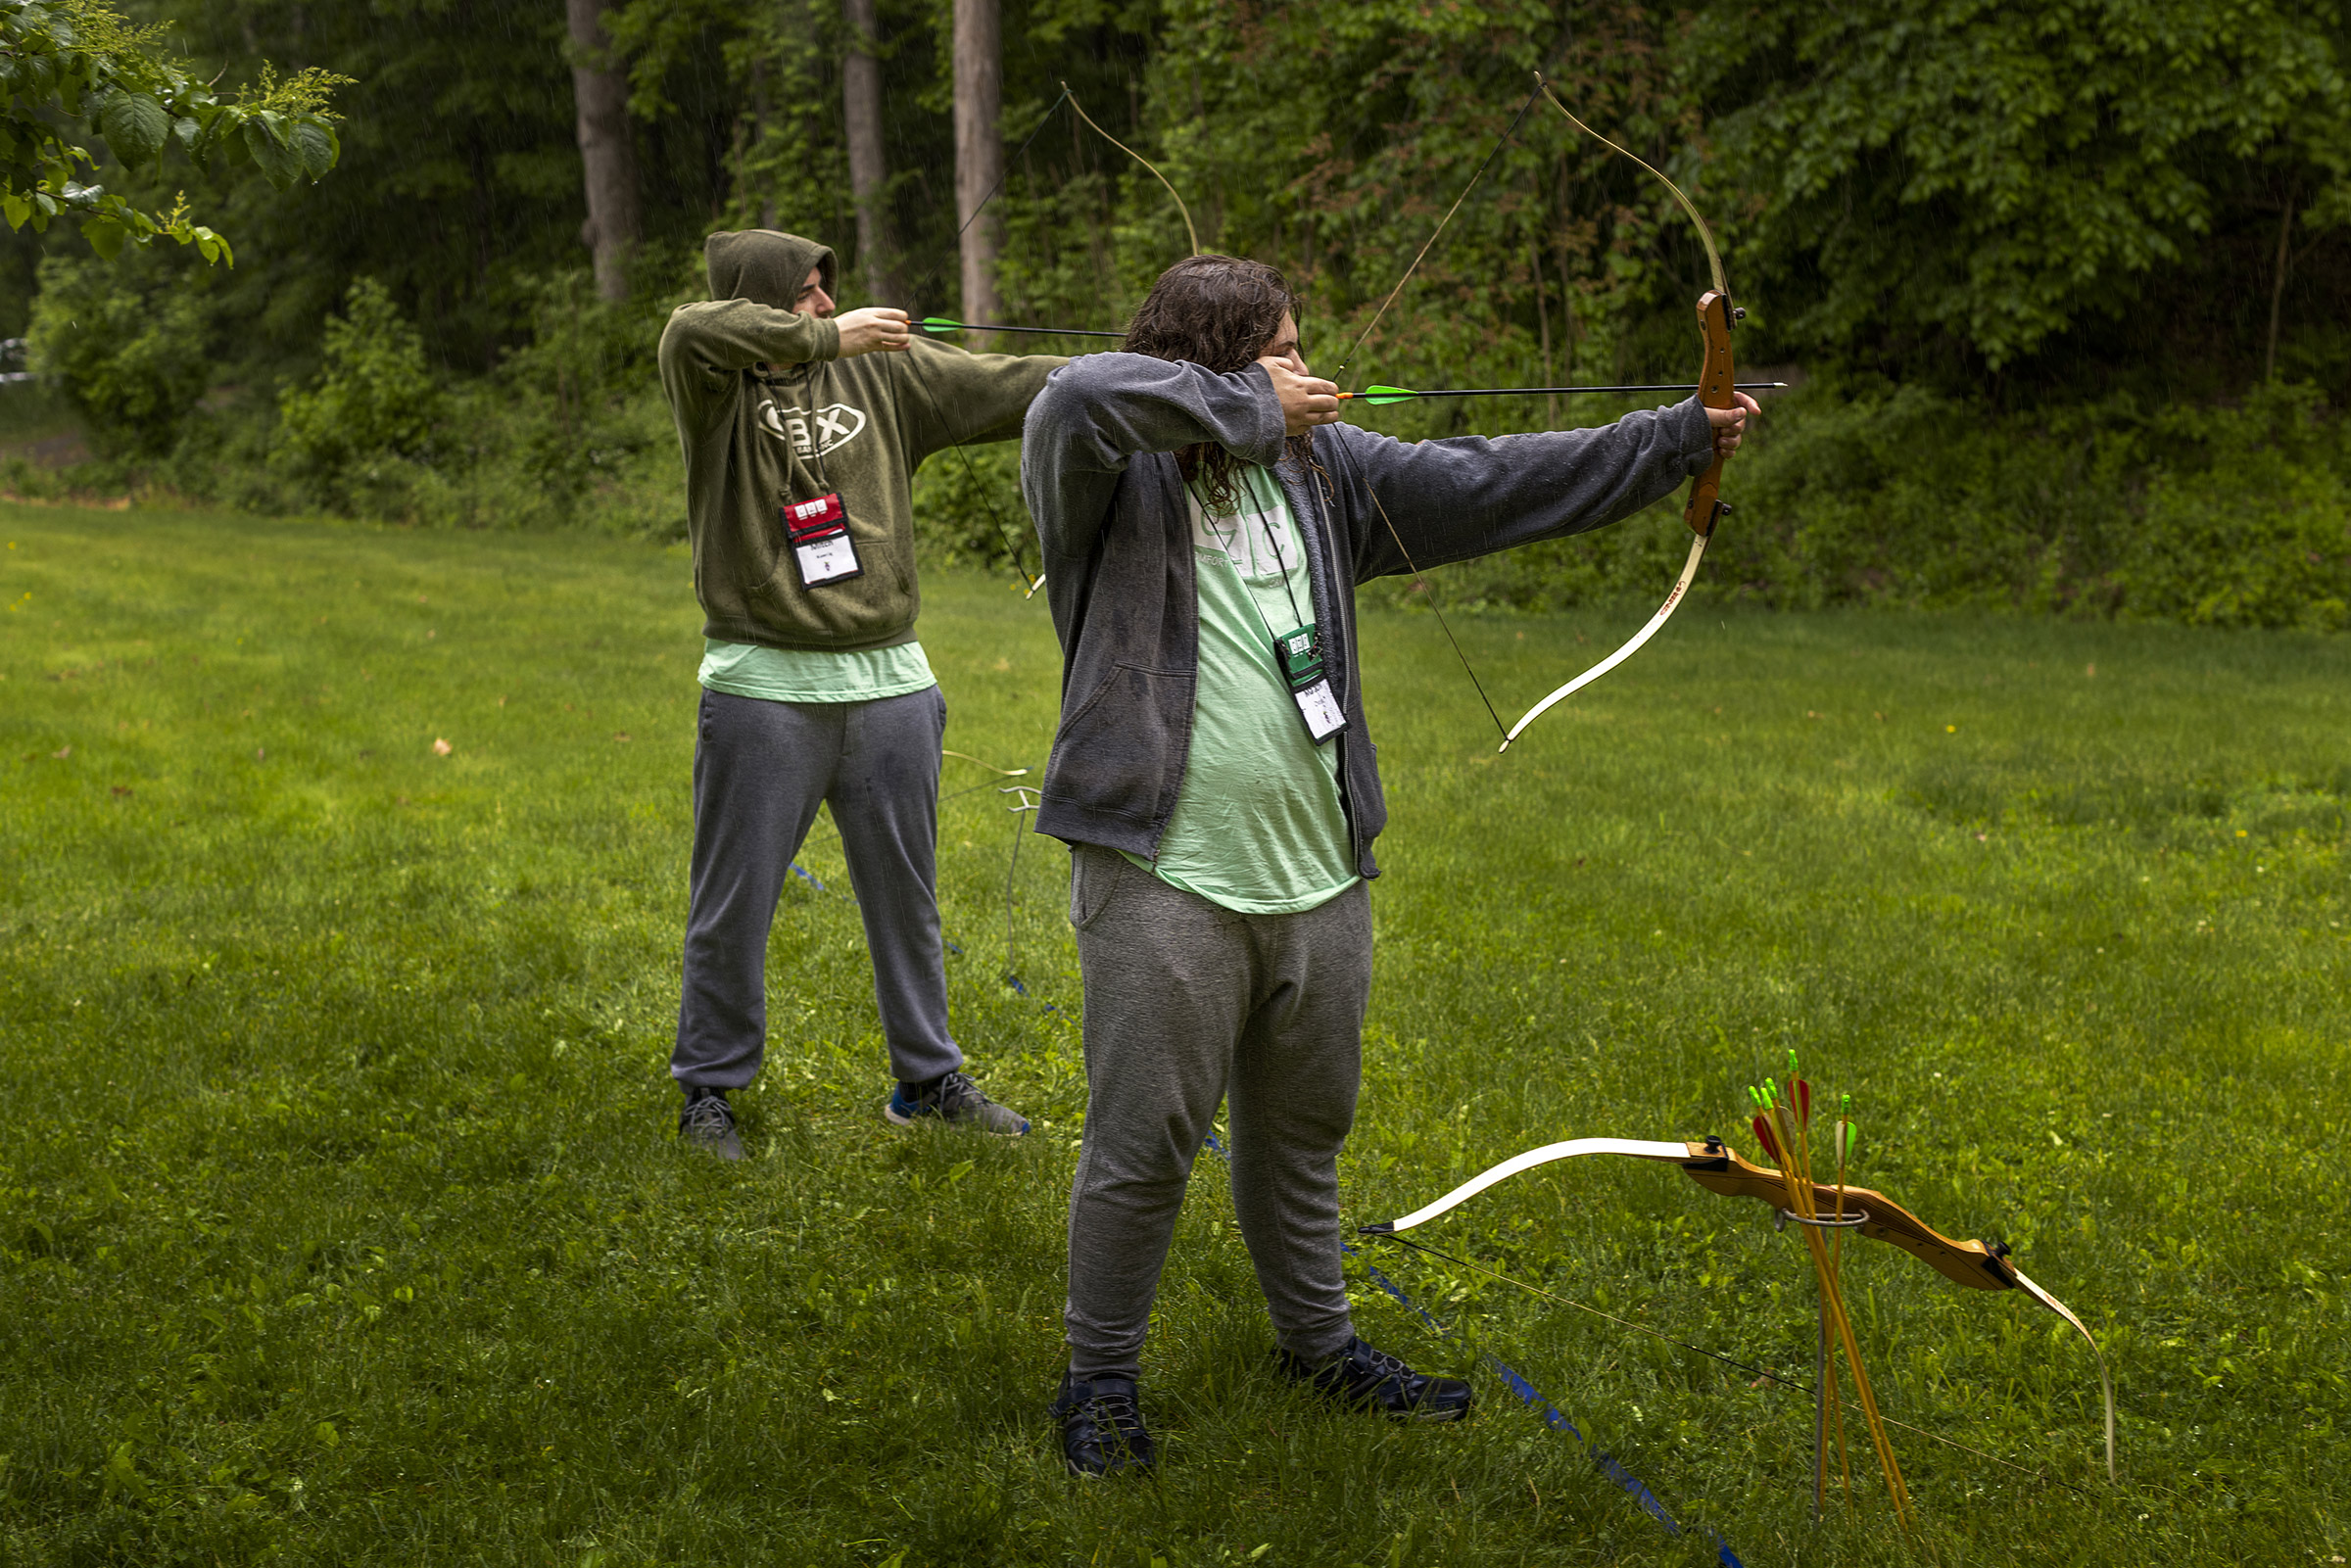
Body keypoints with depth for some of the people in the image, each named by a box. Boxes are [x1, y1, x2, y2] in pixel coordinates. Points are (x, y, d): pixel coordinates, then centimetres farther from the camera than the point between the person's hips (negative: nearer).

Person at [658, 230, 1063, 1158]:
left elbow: (1011, 387, 3)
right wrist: (825, 338, -20)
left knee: (907, 897, 15)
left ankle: (928, 1078, 29)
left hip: (890, 683, 4)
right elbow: (695, 330, -27)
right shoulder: (716, 389, -5)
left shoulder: (885, 371, 5)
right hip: (763, 689, -4)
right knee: (734, 904, 5)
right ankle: (708, 1089, 20)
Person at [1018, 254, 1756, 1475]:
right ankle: (1100, 1376, 18)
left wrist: (1681, 437, 7)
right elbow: (1076, 397, -30)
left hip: (1317, 876, 7)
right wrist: (1247, 407, -19)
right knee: (1143, 1145, 1)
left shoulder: (1323, 469, 11)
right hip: (1167, 882, -6)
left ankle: (1316, 1339, 38)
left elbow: (1486, 486, 10)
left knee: (1302, 1130, 21)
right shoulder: (1115, 476, -8)